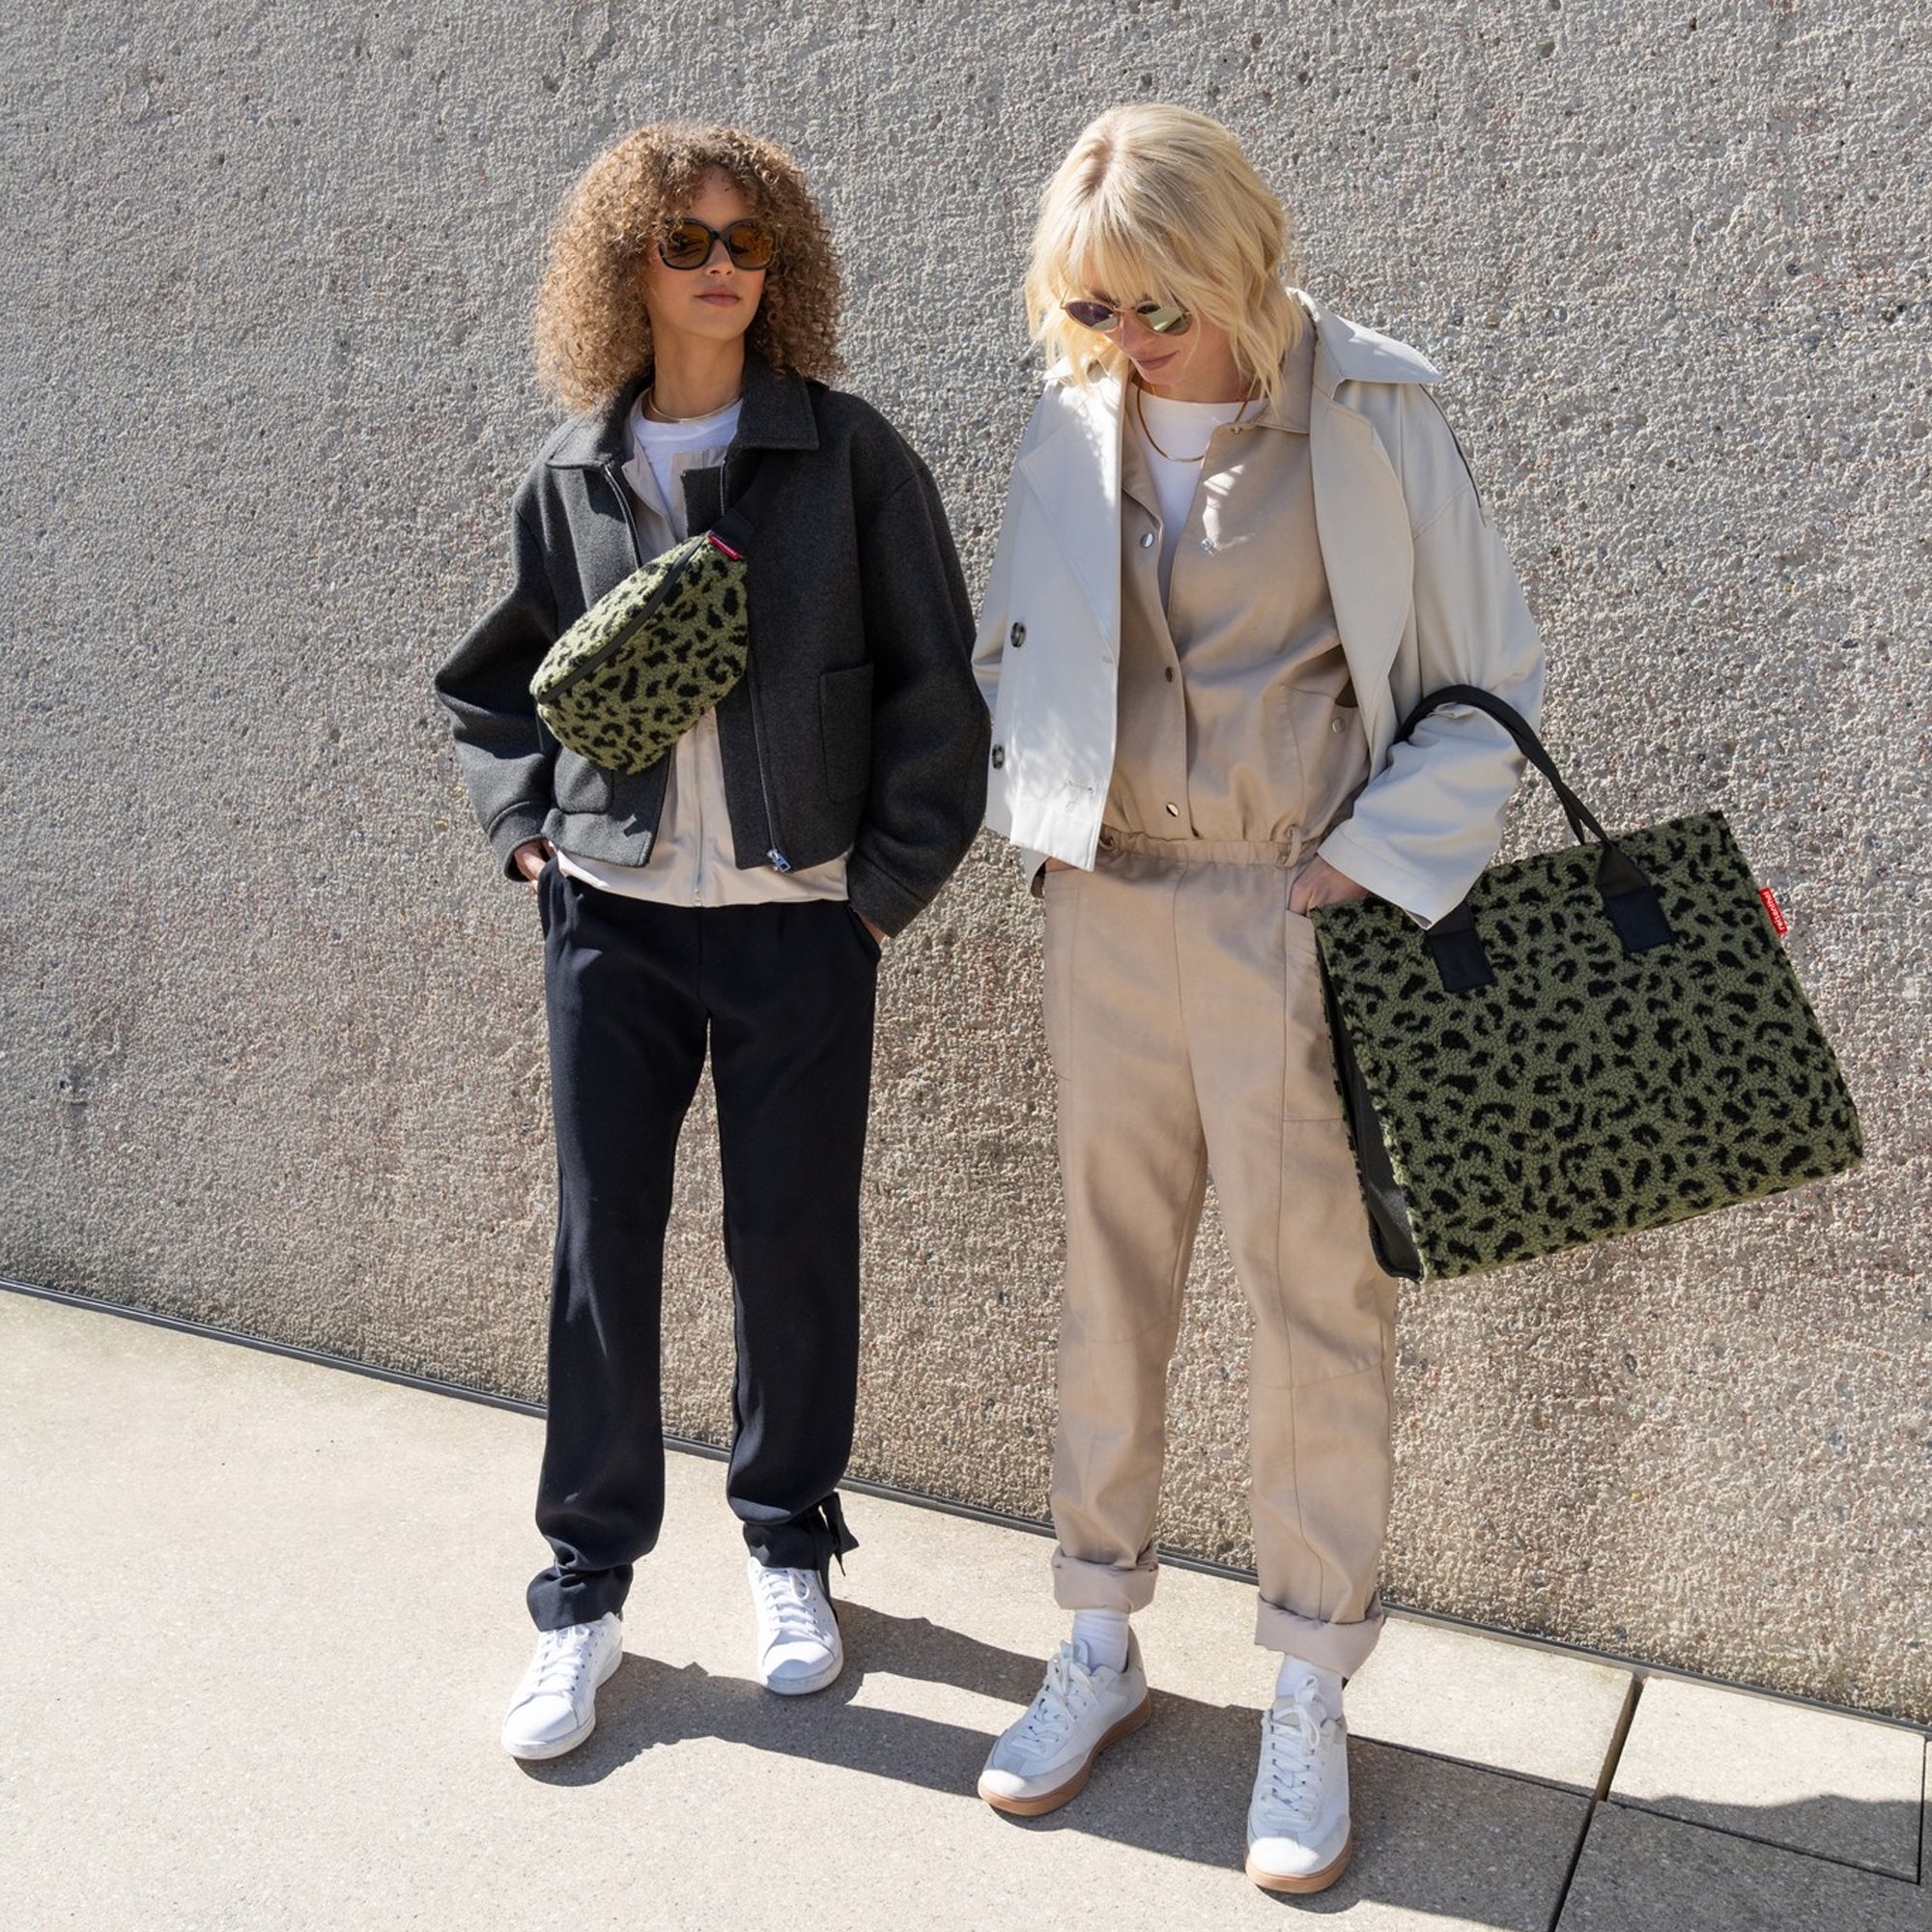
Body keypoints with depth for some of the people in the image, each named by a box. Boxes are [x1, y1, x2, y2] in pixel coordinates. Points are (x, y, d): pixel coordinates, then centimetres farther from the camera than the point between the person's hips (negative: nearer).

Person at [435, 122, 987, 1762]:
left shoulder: (846, 454, -2)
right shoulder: (572, 480, 6)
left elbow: (933, 678, 0)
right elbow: (499, 677, 18)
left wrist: (892, 874, -4)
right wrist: (526, 823, 5)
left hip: (797, 920, -2)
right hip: (611, 918, 2)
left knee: (795, 1246, 8)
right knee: (600, 1249, 5)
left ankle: (790, 1543, 31)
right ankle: (586, 1591, 21)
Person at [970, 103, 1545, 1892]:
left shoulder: (1368, 417, -7)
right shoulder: (1075, 421, 4)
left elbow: (1487, 682, -1)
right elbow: (1010, 647, 16)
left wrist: (1372, 864, -10)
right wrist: (1038, 815, 4)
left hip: (1299, 920, -3)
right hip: (1107, 907, 4)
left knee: (1313, 1296, 4)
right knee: (1110, 1273, 12)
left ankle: (1306, 1694, 22)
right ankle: (1099, 1641, 29)